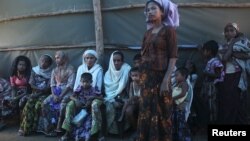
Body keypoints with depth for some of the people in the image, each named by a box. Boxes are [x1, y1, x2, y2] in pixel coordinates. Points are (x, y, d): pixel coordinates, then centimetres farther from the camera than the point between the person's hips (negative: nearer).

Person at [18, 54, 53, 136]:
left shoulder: (51, 73, 2)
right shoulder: (34, 70, 9)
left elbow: (49, 87, -7)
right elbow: (32, 85, 1)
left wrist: (39, 89, -16)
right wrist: (42, 88, -12)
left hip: (45, 94, -2)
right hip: (35, 93, 3)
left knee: (38, 106, -28)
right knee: (28, 106, -24)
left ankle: (32, 127, -18)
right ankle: (25, 128, -21)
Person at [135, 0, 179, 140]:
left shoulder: (168, 30, -5)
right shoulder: (148, 32, 13)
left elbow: (173, 57, -12)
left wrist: (166, 80, -18)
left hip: (161, 77, -6)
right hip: (147, 78, 6)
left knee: (161, 114, 2)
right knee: (146, 112, 11)